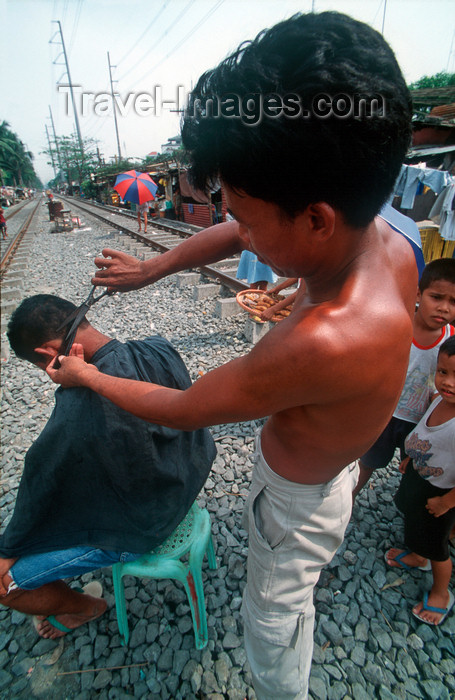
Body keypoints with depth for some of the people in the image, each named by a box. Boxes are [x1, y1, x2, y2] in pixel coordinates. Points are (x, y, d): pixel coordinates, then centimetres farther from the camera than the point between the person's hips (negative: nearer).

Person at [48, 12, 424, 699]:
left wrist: (86, 375, -12)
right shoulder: (383, 234, -20)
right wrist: (149, 269, -1)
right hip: (332, 456, 7)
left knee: (273, 626, 25)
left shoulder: (323, 343, -45)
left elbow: (181, 410, -29)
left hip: (299, 499, -6)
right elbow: (234, 235, -7)